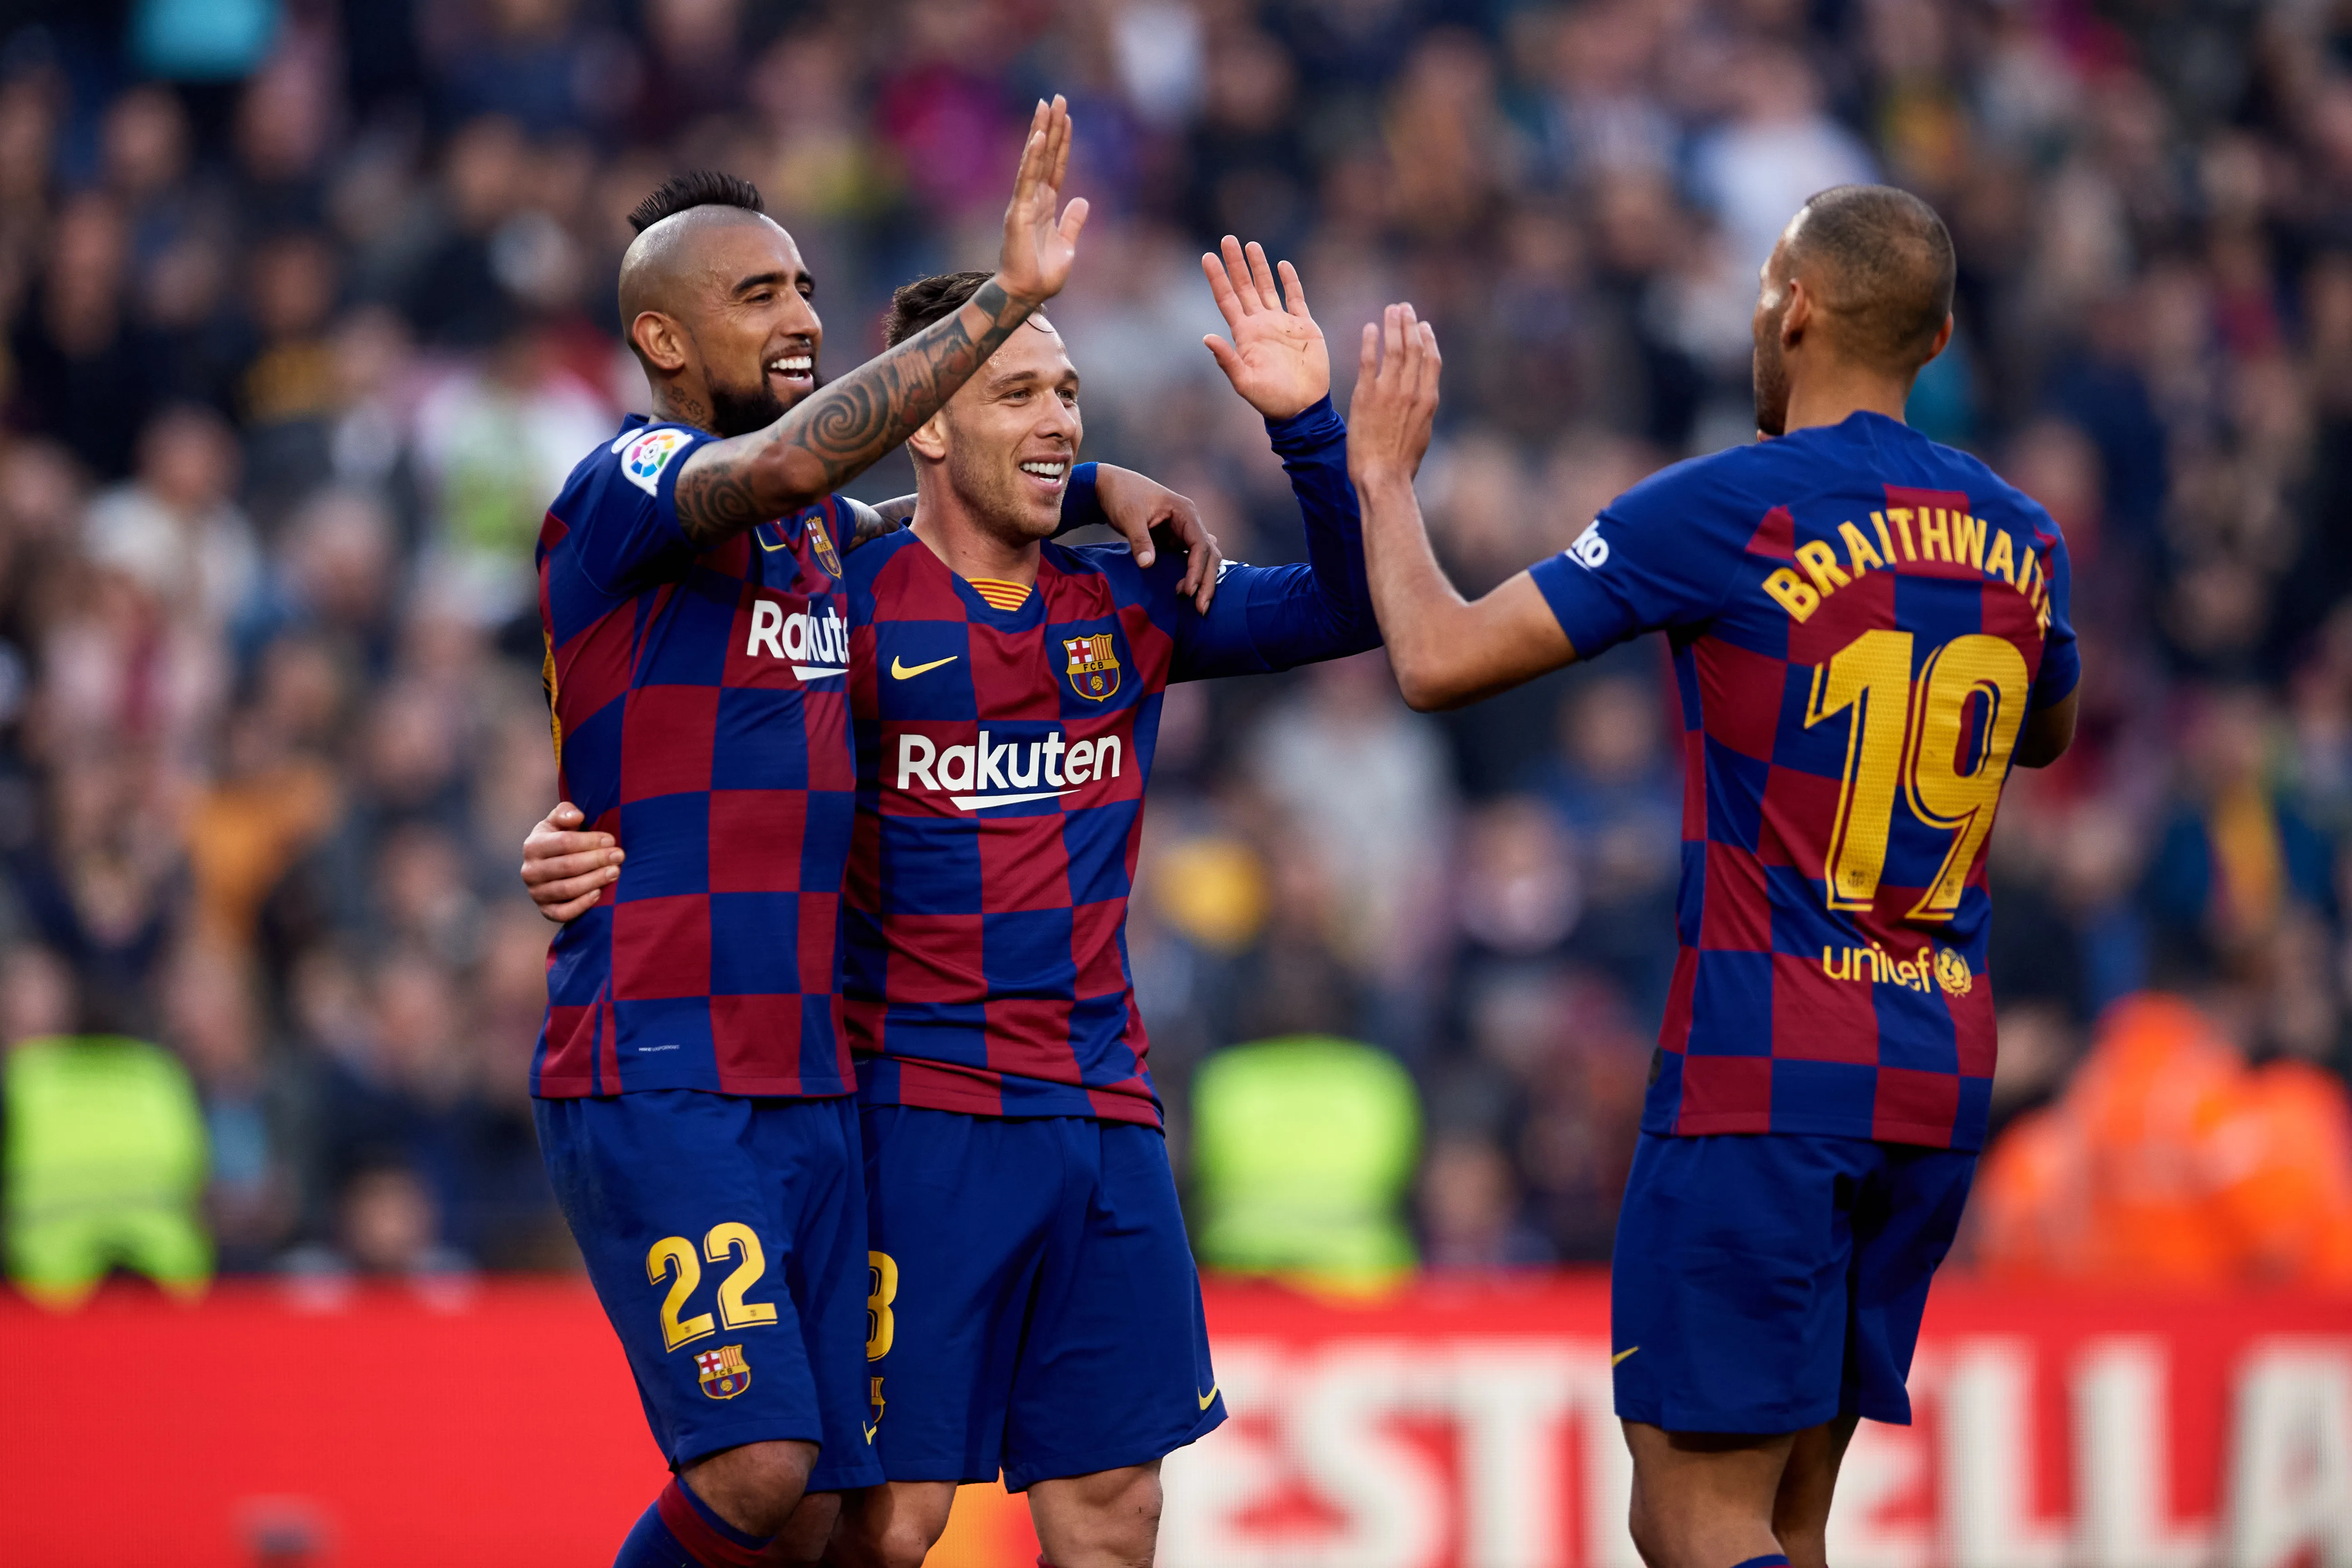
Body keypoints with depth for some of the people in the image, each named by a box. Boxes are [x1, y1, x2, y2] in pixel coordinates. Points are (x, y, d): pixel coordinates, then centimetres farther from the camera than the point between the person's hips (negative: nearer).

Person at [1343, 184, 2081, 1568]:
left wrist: (1386, 478, 8)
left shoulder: (1727, 511, -10)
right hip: (1943, 1082, 7)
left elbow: (1439, 661, -10)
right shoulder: (2019, 538, 8)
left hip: (1763, 1077, -6)